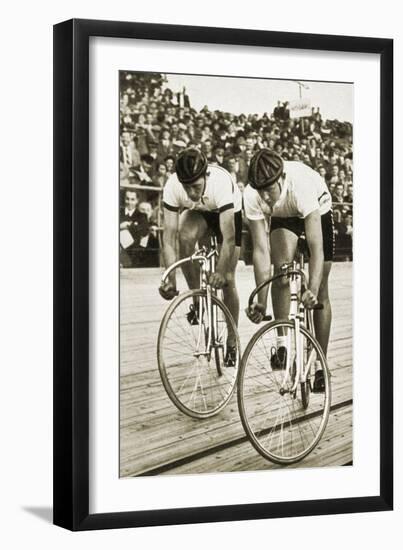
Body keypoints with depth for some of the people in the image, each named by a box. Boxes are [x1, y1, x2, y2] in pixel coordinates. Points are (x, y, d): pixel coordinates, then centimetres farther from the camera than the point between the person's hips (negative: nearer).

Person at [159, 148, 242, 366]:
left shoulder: (221, 182, -42)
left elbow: (228, 238, -42)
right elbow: (169, 238, -33)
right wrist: (170, 281, -40)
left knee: (227, 280, -7)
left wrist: (220, 272, -49)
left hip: (230, 213, -2)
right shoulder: (172, 187, -35)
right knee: (186, 237, -33)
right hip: (197, 213, 2)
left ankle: (232, 344, 10)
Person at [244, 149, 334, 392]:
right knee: (281, 269, -27)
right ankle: (282, 343, -16)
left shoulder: (301, 184, -44)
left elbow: (316, 248, -44)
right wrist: (261, 302, -35)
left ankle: (321, 365, 6)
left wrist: (313, 291, -55)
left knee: (321, 293, -4)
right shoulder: (252, 196, -34)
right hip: (283, 217, 2)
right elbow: (261, 249, -30)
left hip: (317, 211, -2)